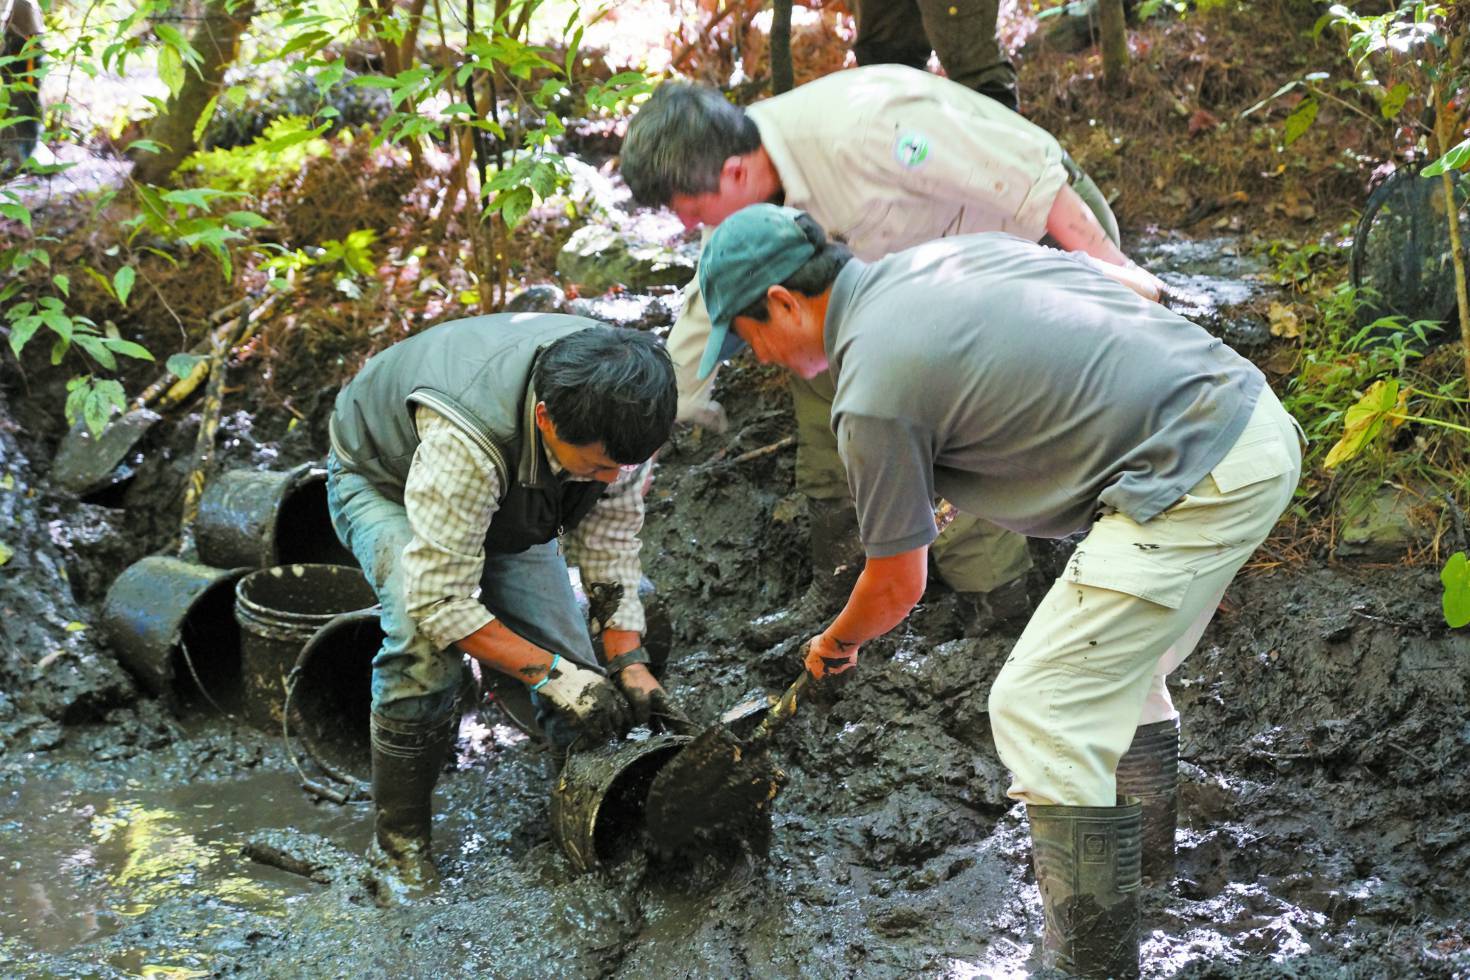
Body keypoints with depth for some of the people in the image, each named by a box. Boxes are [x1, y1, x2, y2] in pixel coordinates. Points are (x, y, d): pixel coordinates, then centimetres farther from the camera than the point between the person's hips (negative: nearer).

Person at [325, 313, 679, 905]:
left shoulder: (611, 408, -29)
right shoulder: (463, 443, -47)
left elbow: (610, 533, -13)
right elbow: (440, 601, -40)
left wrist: (628, 662, -19)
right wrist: (552, 674, -38)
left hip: (510, 500, 5)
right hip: (384, 481, -5)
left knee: (575, 673, -10)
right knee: (427, 641, -32)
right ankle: (398, 841, -15)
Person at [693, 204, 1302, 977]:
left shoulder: (872, 394, -10)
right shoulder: (939, 254, 14)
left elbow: (898, 585, 2)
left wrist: (834, 644, 24)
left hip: (1203, 479, -10)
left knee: (1039, 707, -6)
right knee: (1121, 666, 27)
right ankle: (1141, 855, 45)